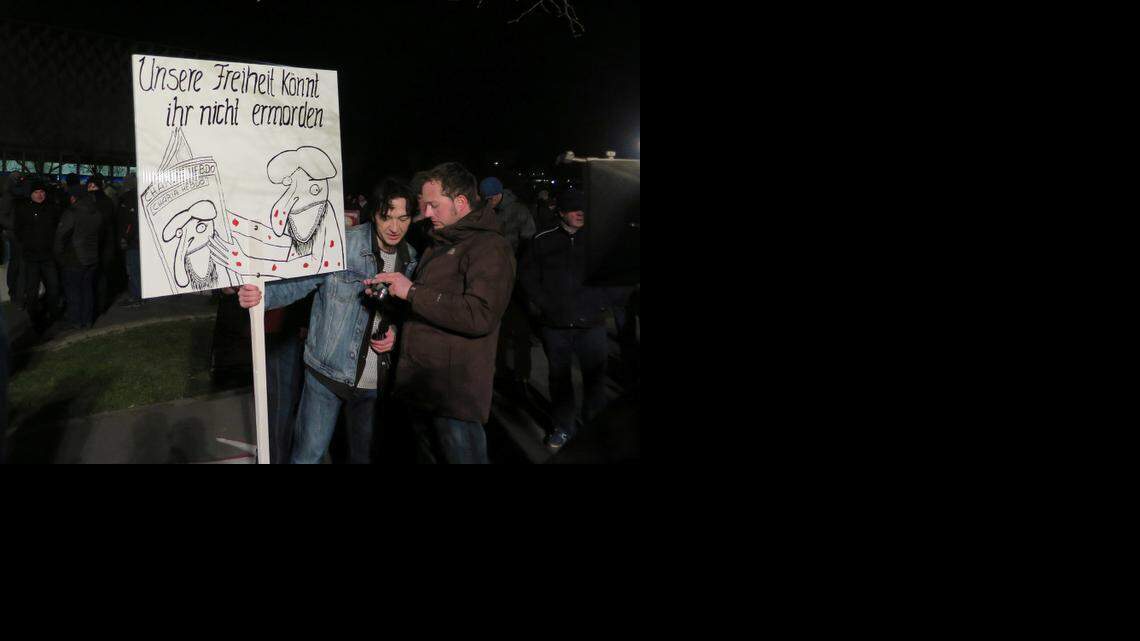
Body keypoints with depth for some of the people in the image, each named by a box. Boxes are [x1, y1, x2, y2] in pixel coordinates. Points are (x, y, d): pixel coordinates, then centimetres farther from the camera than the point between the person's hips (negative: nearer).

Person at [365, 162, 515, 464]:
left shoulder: (489, 247, -13)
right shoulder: (440, 244, 20)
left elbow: (480, 315, -27)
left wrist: (412, 292, -20)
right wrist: (388, 291, 13)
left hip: (454, 394, -9)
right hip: (422, 386, 9)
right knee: (428, 456, 17)